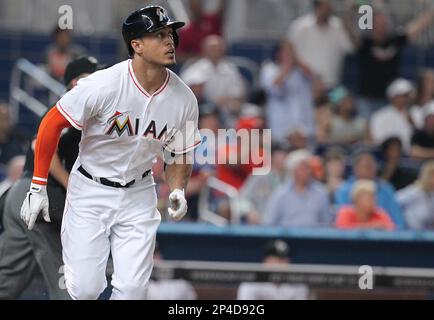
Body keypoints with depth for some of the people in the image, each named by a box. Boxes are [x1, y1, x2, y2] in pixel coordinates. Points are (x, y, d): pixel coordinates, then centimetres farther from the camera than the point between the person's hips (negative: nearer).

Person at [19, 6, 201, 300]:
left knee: (132, 290, -5)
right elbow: (52, 124, -13)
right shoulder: (103, 85, -22)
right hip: (90, 191, -3)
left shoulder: (184, 99, -9)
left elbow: (180, 154, 7)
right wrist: (38, 188, -13)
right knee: (85, 289, -9)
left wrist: (178, 191, -12)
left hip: (138, 195, 3)